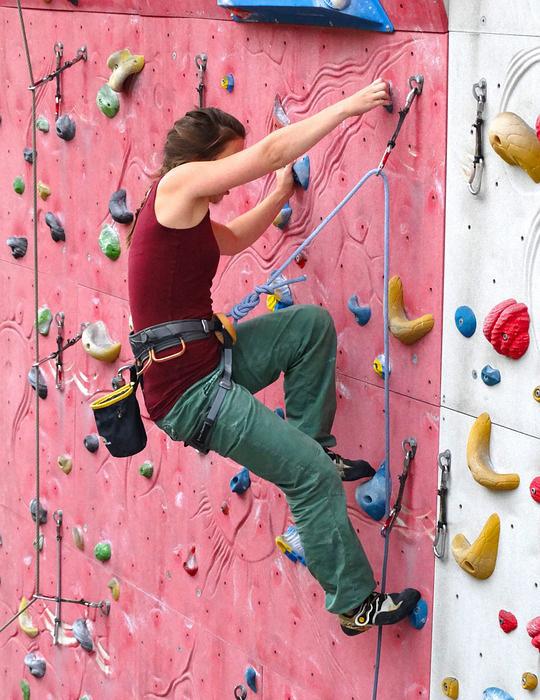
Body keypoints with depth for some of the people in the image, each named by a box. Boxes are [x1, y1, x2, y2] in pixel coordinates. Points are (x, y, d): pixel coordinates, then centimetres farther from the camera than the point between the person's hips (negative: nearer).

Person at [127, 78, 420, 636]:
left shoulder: (183, 215, 14)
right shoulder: (177, 185, -13)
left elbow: (232, 240, 36)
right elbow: (272, 150, -16)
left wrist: (279, 196, 34)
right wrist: (349, 106, -10)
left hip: (207, 364, 10)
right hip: (188, 391, -10)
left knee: (312, 324, 15)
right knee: (313, 475, -6)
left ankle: (311, 440, 18)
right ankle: (355, 604, 5)